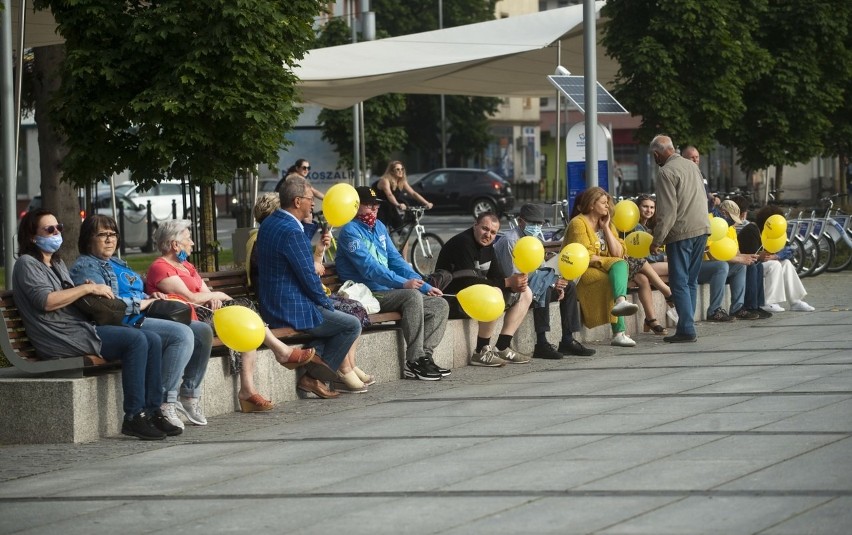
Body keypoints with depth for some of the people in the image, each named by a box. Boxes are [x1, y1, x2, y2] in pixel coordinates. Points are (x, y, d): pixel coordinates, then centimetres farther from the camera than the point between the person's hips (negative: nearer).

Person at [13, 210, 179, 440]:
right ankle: (133, 417, -25)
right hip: (60, 337, -9)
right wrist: (87, 289, -12)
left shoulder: (57, 263, 27)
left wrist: (95, 292, 5)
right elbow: (46, 301, -16)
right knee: (136, 339, -25)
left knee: (153, 340, -5)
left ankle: (152, 411, -6)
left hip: (81, 328, 9)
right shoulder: (26, 264, -2)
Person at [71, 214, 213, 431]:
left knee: (203, 331, 1)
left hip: (141, 318, 10)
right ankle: (165, 404, -31)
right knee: (183, 334, -29)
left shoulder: (116, 264, 28)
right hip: (126, 325, -10)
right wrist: (141, 303, -11)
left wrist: (150, 297, 12)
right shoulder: (85, 267, -3)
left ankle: (190, 397, 3)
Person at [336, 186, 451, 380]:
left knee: (439, 305, -3)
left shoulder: (379, 227, 18)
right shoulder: (350, 231, -9)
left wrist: (425, 286, 6)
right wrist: (403, 283, -28)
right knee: (412, 296, -32)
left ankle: (424, 357, -14)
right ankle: (415, 361, -31)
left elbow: (396, 260, 17)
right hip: (368, 295, -9)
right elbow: (368, 267, -20)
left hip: (389, 291, 9)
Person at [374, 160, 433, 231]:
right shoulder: (385, 180, -22)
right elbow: (389, 195, -38)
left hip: (390, 209, 7)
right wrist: (398, 205, -56)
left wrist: (426, 203, -21)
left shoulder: (402, 182, -1)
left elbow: (413, 193, -8)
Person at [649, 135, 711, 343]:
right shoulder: (692, 166, 14)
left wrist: (657, 240, -9)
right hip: (702, 228, 8)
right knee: (691, 281, 13)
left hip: (681, 232, -8)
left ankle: (687, 329, -8)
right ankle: (687, 324, 14)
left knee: (679, 282, -4)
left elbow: (667, 211, -15)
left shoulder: (667, 172, -11)